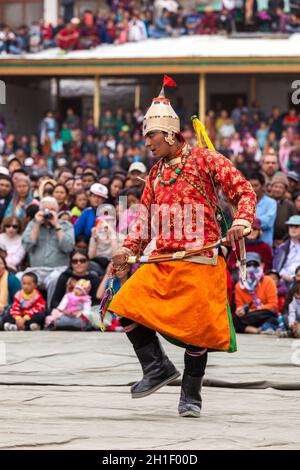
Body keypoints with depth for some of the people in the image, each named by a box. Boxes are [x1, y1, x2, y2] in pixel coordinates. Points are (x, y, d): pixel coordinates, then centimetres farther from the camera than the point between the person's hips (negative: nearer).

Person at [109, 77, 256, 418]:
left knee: (197, 326, -5)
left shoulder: (204, 159, -1)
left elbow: (243, 192, -4)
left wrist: (242, 221, -23)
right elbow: (146, 218, 21)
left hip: (199, 260, -6)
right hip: (161, 262, 6)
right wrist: (129, 248, 6)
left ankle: (191, 394, 11)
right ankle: (158, 367, 4)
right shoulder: (155, 174, 18)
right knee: (127, 307, -10)